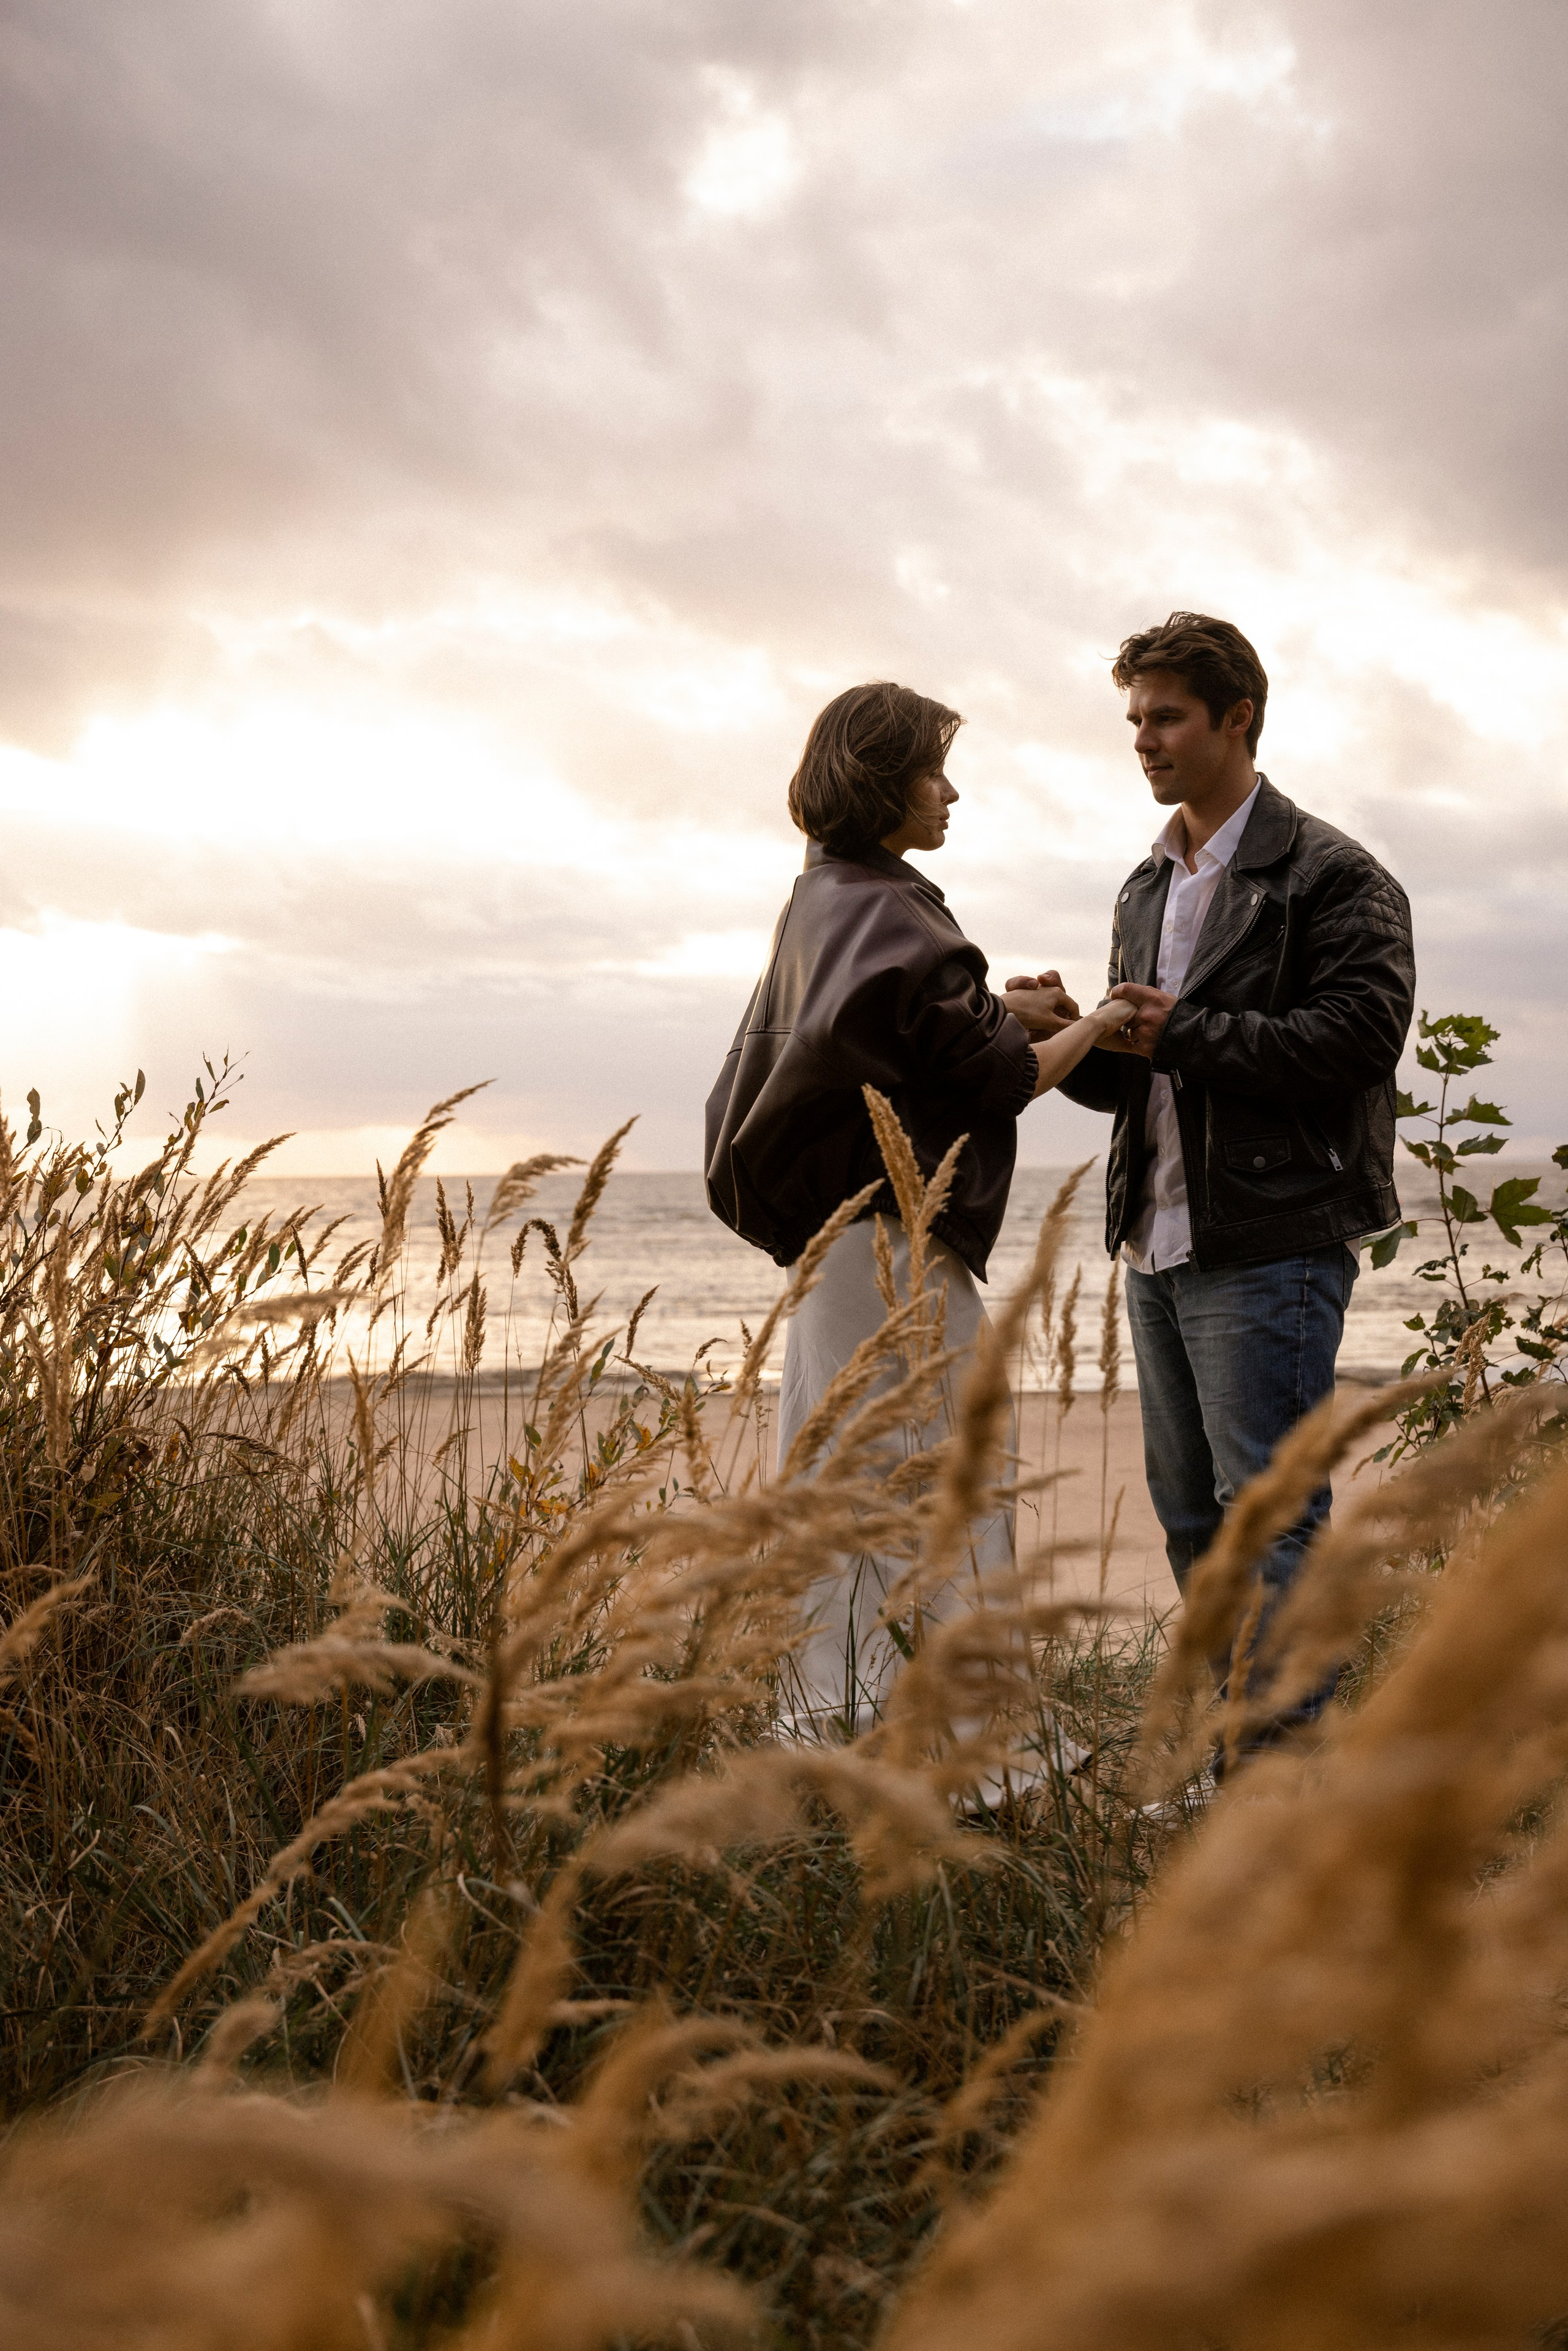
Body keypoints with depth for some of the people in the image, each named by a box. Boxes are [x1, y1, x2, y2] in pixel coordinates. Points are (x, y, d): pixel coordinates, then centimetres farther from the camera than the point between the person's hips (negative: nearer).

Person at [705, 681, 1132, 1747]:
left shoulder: (818, 902, 14)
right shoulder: (892, 919, -16)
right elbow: (996, 1082, -13)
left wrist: (1012, 1017, 17)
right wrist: (1093, 1026, 0)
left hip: (826, 1228, 10)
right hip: (897, 1230, -10)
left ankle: (832, 1713, 19)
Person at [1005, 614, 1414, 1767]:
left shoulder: (1330, 874, -5)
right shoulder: (1147, 892, 18)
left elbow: (1360, 1034, -17)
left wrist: (1186, 1033, -17)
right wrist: (1077, 1040, -2)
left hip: (1272, 1247, -8)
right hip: (1159, 1243, 8)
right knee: (1189, 1510, 13)